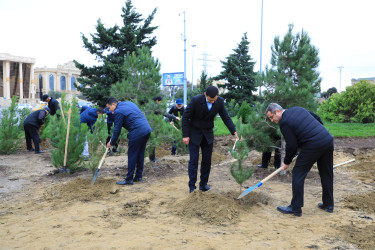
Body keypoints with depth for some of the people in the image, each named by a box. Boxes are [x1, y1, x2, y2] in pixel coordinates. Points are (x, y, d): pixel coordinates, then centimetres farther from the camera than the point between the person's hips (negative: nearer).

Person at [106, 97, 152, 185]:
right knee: (140, 154, 16)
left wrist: (111, 143, 8)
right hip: (147, 129, 9)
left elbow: (117, 129, -4)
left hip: (137, 133, -9)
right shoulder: (128, 103, 20)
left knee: (132, 155, 0)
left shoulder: (118, 111, -7)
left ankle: (129, 179, 5)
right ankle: (139, 176, 24)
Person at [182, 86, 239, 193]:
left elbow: (226, 117, -4)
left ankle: (203, 184, 20)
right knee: (193, 160, -4)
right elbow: (185, 117, -15)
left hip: (208, 134, 4)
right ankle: (192, 187, 2)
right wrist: (185, 135, -16)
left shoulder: (220, 101, -12)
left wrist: (234, 131, -16)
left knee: (207, 160, 7)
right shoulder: (196, 100, -23)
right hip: (194, 133, -4)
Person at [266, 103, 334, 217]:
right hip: (328, 140, 9)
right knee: (327, 174, 18)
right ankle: (328, 205, 31)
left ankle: (295, 208, 6)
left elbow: (292, 146, -8)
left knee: (298, 174, 1)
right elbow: (317, 118, 21)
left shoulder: (284, 123, -9)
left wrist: (286, 162, 6)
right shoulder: (298, 109, 15)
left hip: (313, 146, -9)